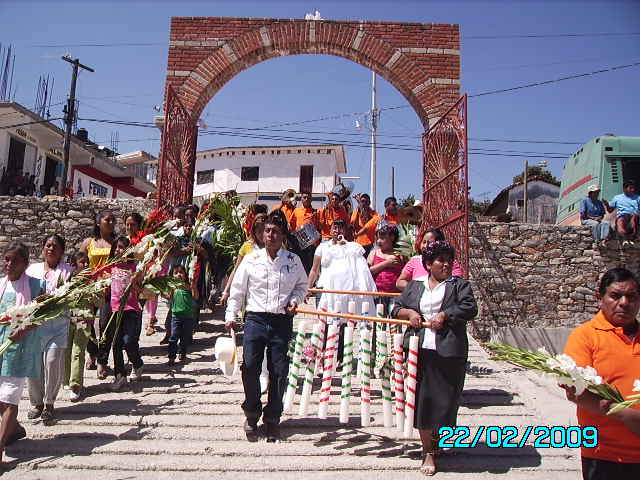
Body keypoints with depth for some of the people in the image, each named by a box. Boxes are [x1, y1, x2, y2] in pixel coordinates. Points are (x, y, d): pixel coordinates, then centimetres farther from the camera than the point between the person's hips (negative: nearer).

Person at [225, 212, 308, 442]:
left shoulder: (293, 260, 6)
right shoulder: (251, 259, 4)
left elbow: (302, 285, 19)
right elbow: (237, 289, 7)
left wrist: (295, 300, -1)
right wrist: (230, 315, 1)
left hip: (282, 322, 1)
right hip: (255, 320, 0)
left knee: (279, 372, 3)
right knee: (250, 368, -3)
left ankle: (272, 419, 21)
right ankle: (252, 415, 19)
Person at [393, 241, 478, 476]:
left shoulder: (460, 285, 8)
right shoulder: (414, 286, 16)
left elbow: (470, 308, -6)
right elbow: (396, 308, 17)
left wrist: (445, 315, -15)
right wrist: (409, 313, -3)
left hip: (449, 352, -2)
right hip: (420, 351, 2)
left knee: (444, 400, 2)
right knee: (422, 400, 3)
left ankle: (435, 439, 27)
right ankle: (428, 451, 17)